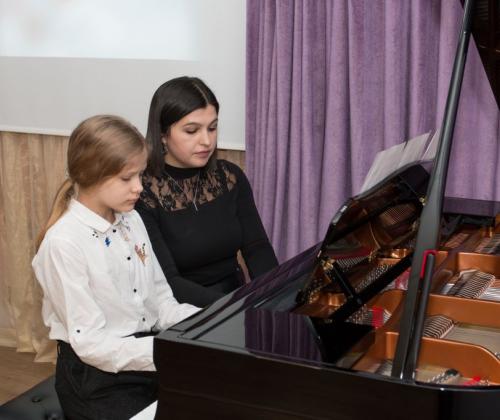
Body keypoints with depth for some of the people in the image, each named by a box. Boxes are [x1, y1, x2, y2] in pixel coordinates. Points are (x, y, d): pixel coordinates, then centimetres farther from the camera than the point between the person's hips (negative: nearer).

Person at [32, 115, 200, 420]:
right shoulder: (65, 243, -18)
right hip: (96, 376, -6)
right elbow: (91, 343, -19)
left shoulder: (131, 220, 4)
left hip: (145, 352, 6)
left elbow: (160, 300, 7)